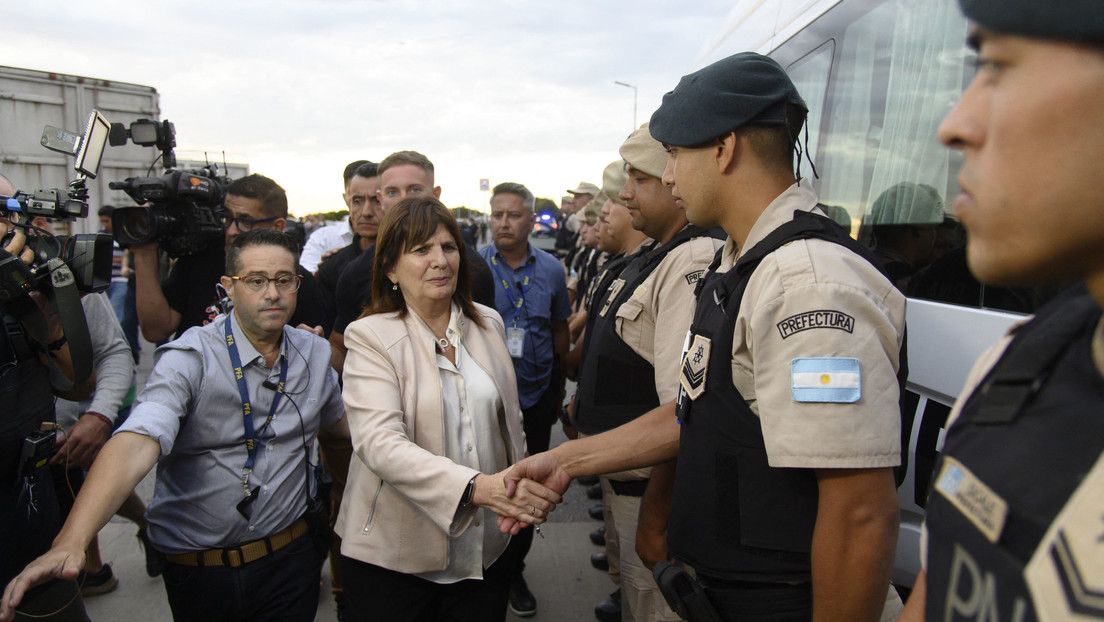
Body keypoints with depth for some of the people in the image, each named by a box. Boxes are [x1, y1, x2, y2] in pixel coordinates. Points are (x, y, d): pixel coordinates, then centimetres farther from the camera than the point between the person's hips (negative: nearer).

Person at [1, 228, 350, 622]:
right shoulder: (189, 358, -16)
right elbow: (137, 443, -31)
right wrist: (71, 541, -42)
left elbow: (338, 421, 16)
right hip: (201, 572, -2)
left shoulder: (315, 353, 0)